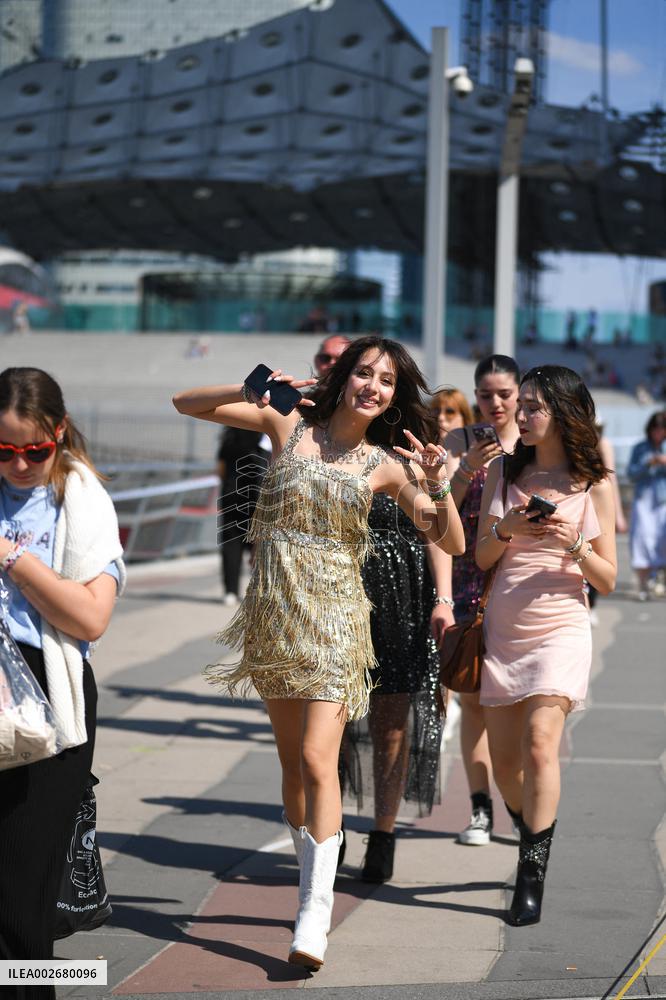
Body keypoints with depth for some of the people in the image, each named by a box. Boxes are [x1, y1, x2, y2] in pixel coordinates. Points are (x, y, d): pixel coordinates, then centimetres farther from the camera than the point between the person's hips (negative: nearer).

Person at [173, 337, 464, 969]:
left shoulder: (386, 464, 2)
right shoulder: (290, 423, 4)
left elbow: (451, 543, 2)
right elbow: (187, 403, 6)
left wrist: (438, 487, -17)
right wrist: (251, 391, -10)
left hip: (333, 615, -2)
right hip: (272, 610, 2)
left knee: (317, 761, -13)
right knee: (292, 760, 12)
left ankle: (314, 922, -15)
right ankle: (312, 883, 27)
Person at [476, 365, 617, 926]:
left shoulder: (593, 484, -1)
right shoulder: (503, 471, 7)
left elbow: (608, 580, 1)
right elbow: (481, 558, 8)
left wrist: (573, 546, -17)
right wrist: (506, 529, -11)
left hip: (560, 630, -4)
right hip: (502, 631, 4)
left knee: (539, 746, -20)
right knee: (505, 762, 7)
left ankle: (531, 880, -16)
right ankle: (536, 840, 34)